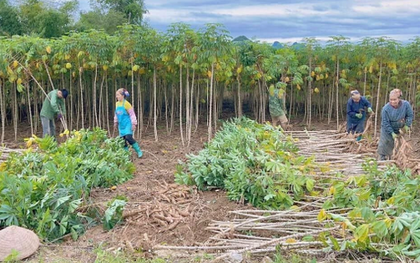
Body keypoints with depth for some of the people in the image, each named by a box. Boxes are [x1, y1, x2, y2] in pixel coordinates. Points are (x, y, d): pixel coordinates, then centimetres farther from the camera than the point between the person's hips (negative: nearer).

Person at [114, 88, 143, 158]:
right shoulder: (117, 104, 8)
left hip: (127, 124, -7)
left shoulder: (126, 104, -11)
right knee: (123, 140, 5)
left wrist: (133, 124, -13)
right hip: (121, 125, 7)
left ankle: (138, 151, -7)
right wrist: (115, 123, 21)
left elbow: (132, 114, -10)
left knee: (128, 138, -21)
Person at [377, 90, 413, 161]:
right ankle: (382, 159, 15)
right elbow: (385, 123, -20)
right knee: (384, 145, 0)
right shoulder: (386, 108, -27)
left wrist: (407, 125, -14)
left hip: (399, 129, 3)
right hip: (387, 130, -3)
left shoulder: (406, 104, -22)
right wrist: (392, 133, -21)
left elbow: (410, 115, -5)